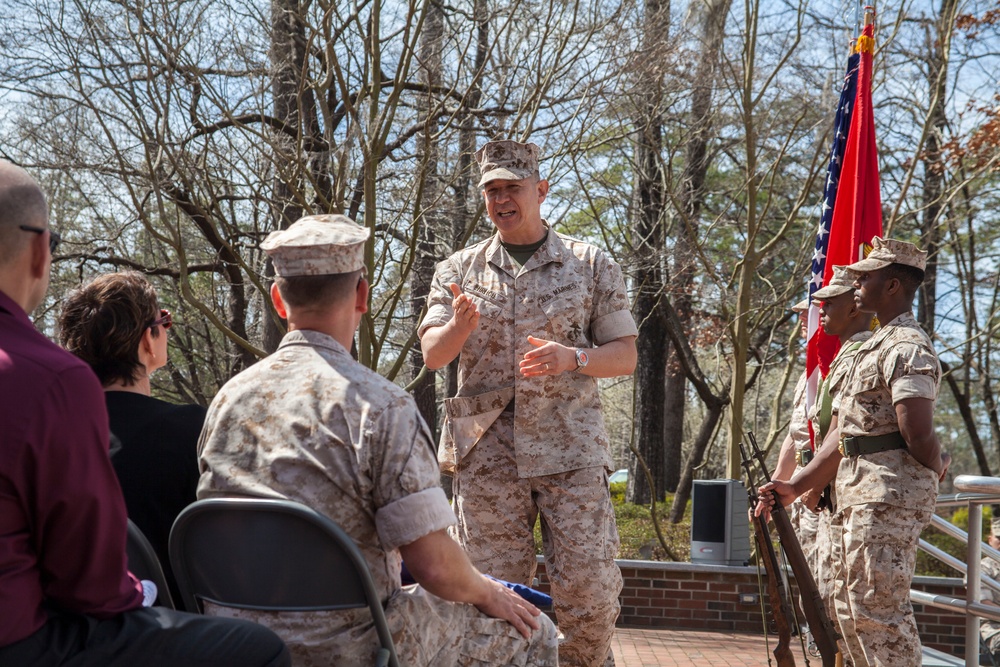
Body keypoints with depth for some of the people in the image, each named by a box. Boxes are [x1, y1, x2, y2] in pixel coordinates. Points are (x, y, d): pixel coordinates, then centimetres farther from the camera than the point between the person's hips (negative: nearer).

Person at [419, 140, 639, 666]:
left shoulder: (591, 265, 8)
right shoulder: (458, 271, 11)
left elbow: (625, 355, 6)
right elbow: (432, 355, 1)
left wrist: (571, 358, -14)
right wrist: (460, 326, -21)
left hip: (570, 447, -1)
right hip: (485, 450, 1)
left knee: (589, 584, -2)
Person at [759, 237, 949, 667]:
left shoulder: (906, 347, -12)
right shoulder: (876, 347, 20)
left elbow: (918, 434, -23)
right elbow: (843, 435, 19)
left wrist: (937, 468, -2)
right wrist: (795, 487, 12)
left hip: (888, 497, -10)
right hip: (859, 498, 10)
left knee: (878, 610, -8)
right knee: (850, 607, 14)